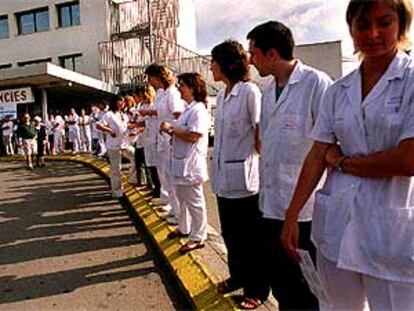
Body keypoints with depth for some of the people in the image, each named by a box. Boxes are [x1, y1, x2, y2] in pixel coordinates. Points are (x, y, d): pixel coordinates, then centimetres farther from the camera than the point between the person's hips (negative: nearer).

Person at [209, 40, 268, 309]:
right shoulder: (222, 95, 12)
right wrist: (217, 166, 13)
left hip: (243, 176, -7)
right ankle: (237, 276, 40)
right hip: (224, 175, 8)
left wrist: (258, 162, -4)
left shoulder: (249, 91, -12)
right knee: (230, 233, 19)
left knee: (249, 236, 7)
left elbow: (260, 134, -12)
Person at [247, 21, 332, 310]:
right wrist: (264, 189, 15)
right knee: (277, 277, 20)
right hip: (272, 202, 7)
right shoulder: (269, 89, 11)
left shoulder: (316, 83, -13)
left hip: (304, 207, -7)